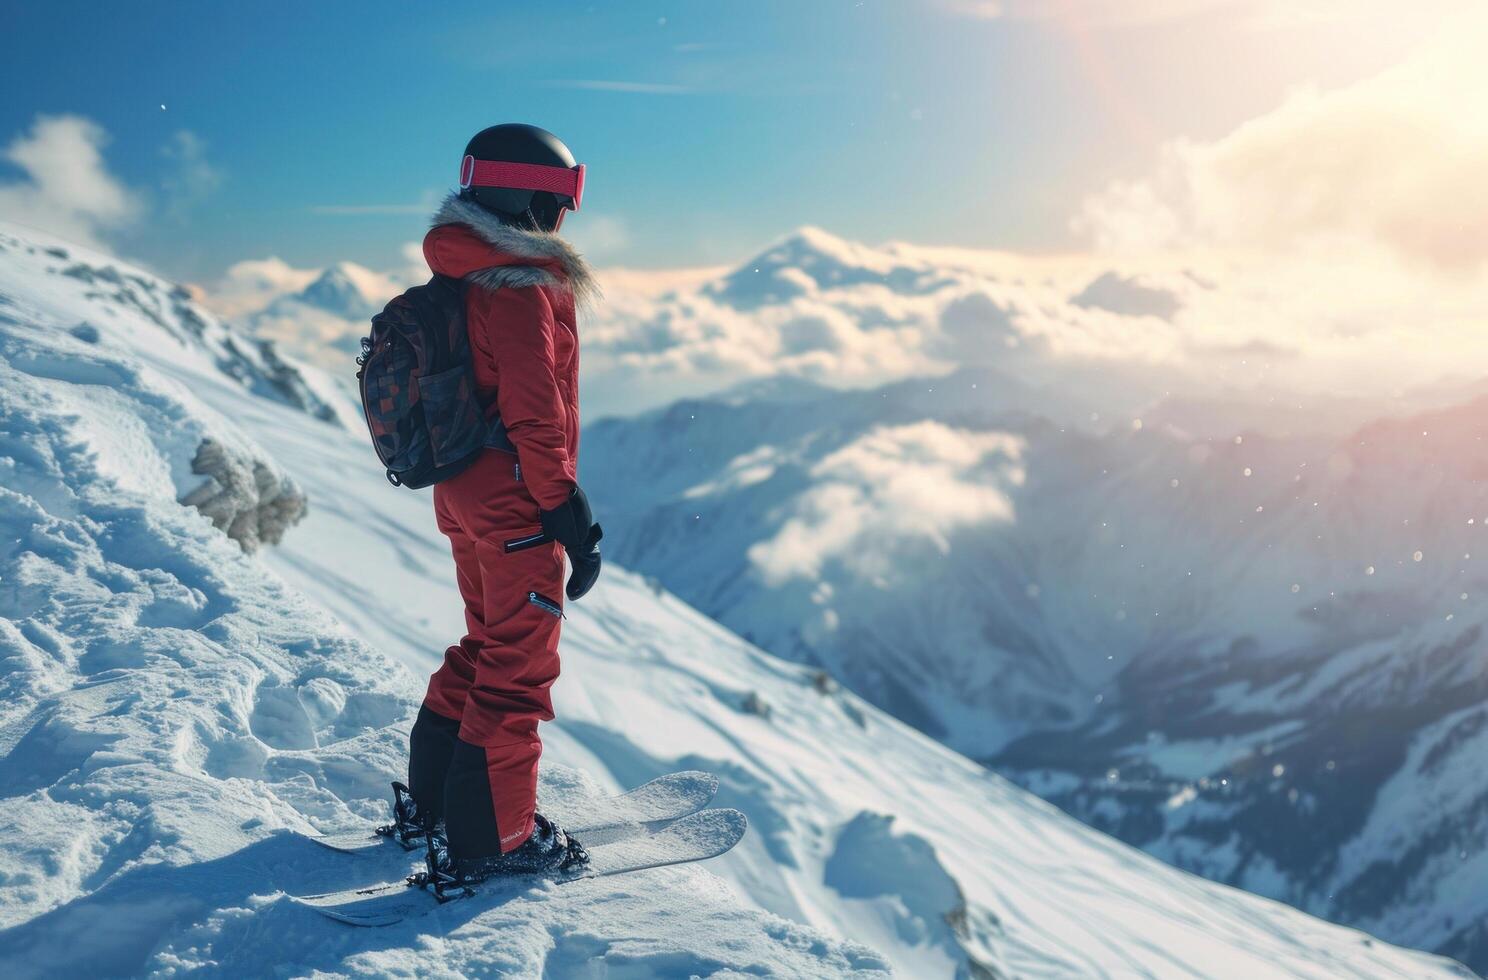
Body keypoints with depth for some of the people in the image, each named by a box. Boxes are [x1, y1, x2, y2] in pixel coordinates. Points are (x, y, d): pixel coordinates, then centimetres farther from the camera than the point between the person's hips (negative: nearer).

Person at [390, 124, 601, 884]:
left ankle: (433, 801, 32)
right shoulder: (521, 288, -19)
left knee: (487, 644, 22)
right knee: (519, 667, 1)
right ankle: (490, 839, 11)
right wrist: (567, 510, -18)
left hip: (462, 494, 10)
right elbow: (535, 415, -23)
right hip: (516, 505, -9)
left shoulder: (459, 278, 11)